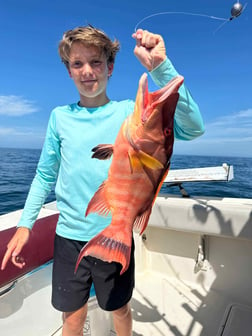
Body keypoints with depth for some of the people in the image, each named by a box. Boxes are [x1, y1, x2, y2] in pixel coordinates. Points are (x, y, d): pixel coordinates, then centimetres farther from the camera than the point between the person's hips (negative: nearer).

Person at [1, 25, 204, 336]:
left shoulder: (129, 111, -7)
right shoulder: (60, 116, 1)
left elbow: (192, 128, -20)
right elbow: (45, 175, 7)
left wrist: (160, 66, -30)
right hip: (68, 237, 2)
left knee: (120, 310, 22)